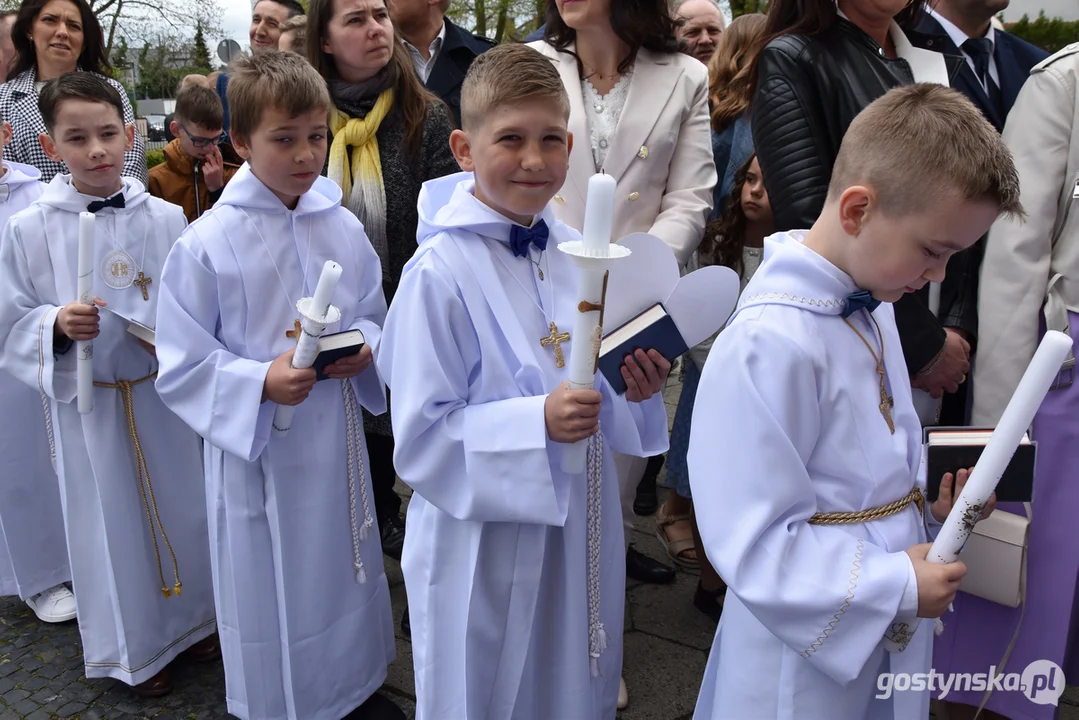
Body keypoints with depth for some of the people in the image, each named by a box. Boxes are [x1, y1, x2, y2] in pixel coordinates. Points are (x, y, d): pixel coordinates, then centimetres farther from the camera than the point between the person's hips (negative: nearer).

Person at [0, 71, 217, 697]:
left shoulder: (166, 219, -4)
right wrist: (58, 325, -20)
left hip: (165, 392, 2)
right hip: (89, 401, -1)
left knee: (182, 505, 14)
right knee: (112, 521, 12)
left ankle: (191, 619, 40)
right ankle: (136, 648, 34)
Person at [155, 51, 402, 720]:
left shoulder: (344, 229, -2)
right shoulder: (206, 244, -14)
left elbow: (373, 315, 10)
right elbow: (182, 366, -11)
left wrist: (363, 346, -12)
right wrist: (262, 382, -25)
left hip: (336, 440, 4)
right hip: (257, 449, -4)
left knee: (345, 569, 20)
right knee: (270, 590, 12)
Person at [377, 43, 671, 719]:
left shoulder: (577, 253, -1)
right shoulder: (440, 272, -19)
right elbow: (420, 437, -18)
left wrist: (636, 390, -9)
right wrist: (538, 422, -29)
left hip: (579, 525, 6)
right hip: (486, 539, -5)